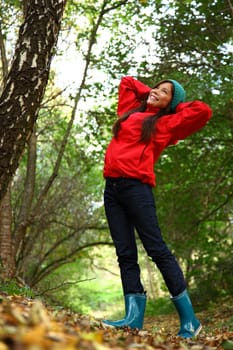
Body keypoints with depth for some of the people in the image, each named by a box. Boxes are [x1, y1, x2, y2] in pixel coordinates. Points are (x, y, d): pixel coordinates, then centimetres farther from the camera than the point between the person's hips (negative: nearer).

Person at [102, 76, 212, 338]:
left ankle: (188, 319, -5)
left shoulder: (166, 123, 6)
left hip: (136, 187, -6)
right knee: (125, 254, 0)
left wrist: (176, 107, 12)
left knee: (157, 250, -9)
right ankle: (134, 316, -2)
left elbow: (203, 111, -3)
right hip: (112, 188, 6)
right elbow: (126, 82, 39)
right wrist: (148, 93, 26)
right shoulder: (131, 111, 23)